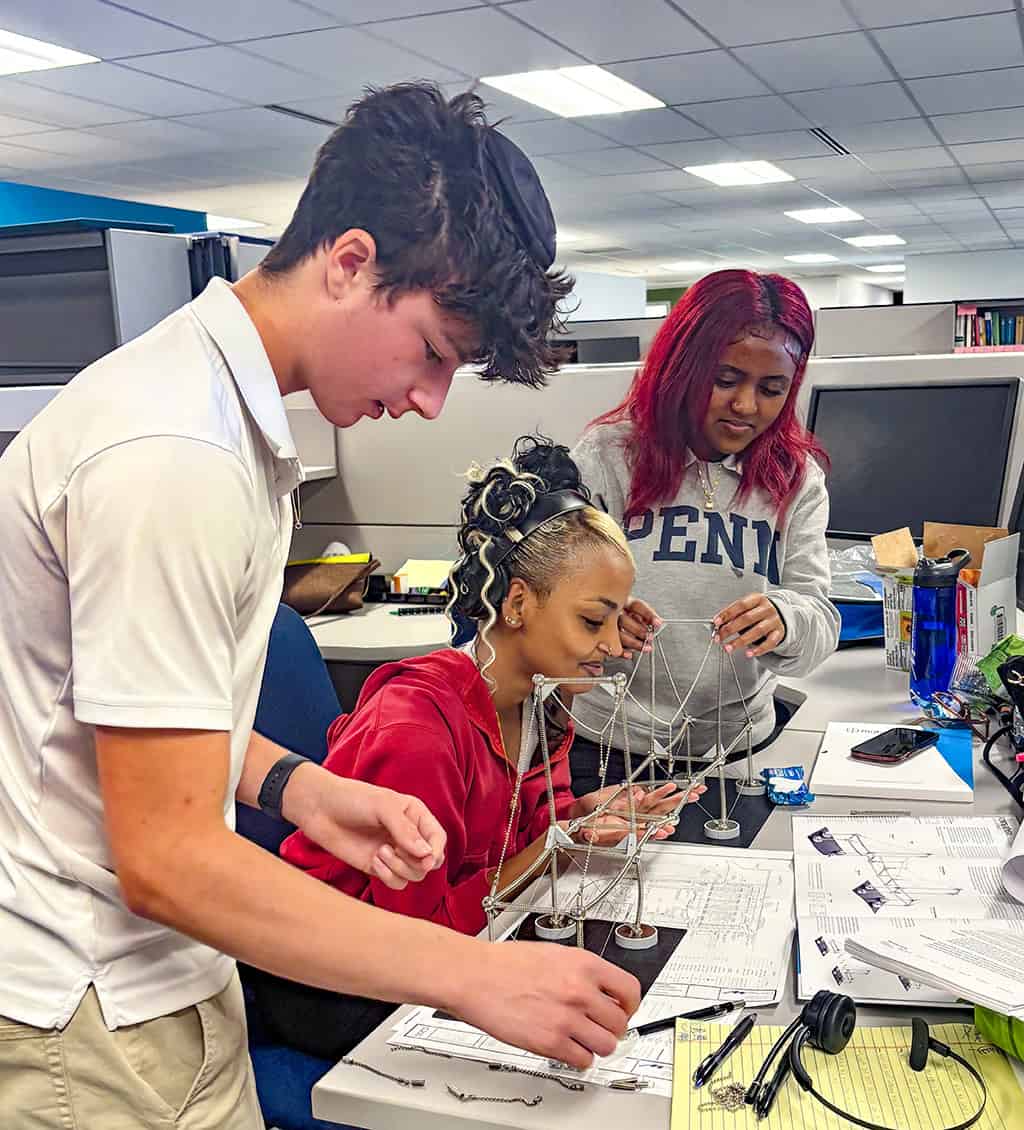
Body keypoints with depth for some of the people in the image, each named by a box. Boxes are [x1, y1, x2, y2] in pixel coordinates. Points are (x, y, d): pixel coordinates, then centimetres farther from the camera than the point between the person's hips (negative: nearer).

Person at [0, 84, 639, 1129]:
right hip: (88, 1019, -8)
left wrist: (298, 788, -2)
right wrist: (474, 975, -23)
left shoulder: (225, 406, 5)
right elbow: (166, 858, -26)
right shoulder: (174, 456, -27)